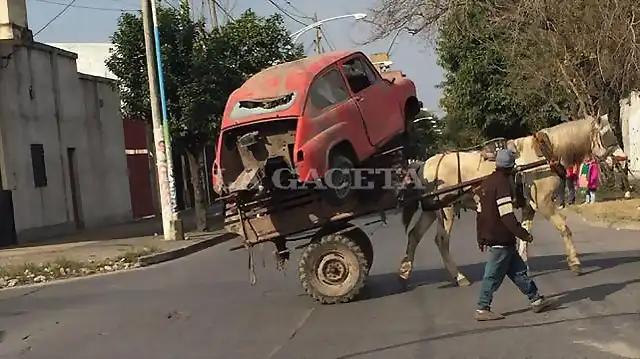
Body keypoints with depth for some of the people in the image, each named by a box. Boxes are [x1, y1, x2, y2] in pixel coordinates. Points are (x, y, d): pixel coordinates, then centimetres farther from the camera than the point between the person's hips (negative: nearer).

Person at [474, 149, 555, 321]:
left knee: (518, 269, 15)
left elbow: (480, 213, 15)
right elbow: (507, 215, -22)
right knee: (494, 275, -1)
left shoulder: (486, 182, 12)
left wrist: (481, 238, 20)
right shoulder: (502, 183, -16)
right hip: (501, 238, -9)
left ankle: (536, 299, 23)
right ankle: (482, 309, 5)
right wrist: (524, 234, -17)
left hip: (490, 236, 9)